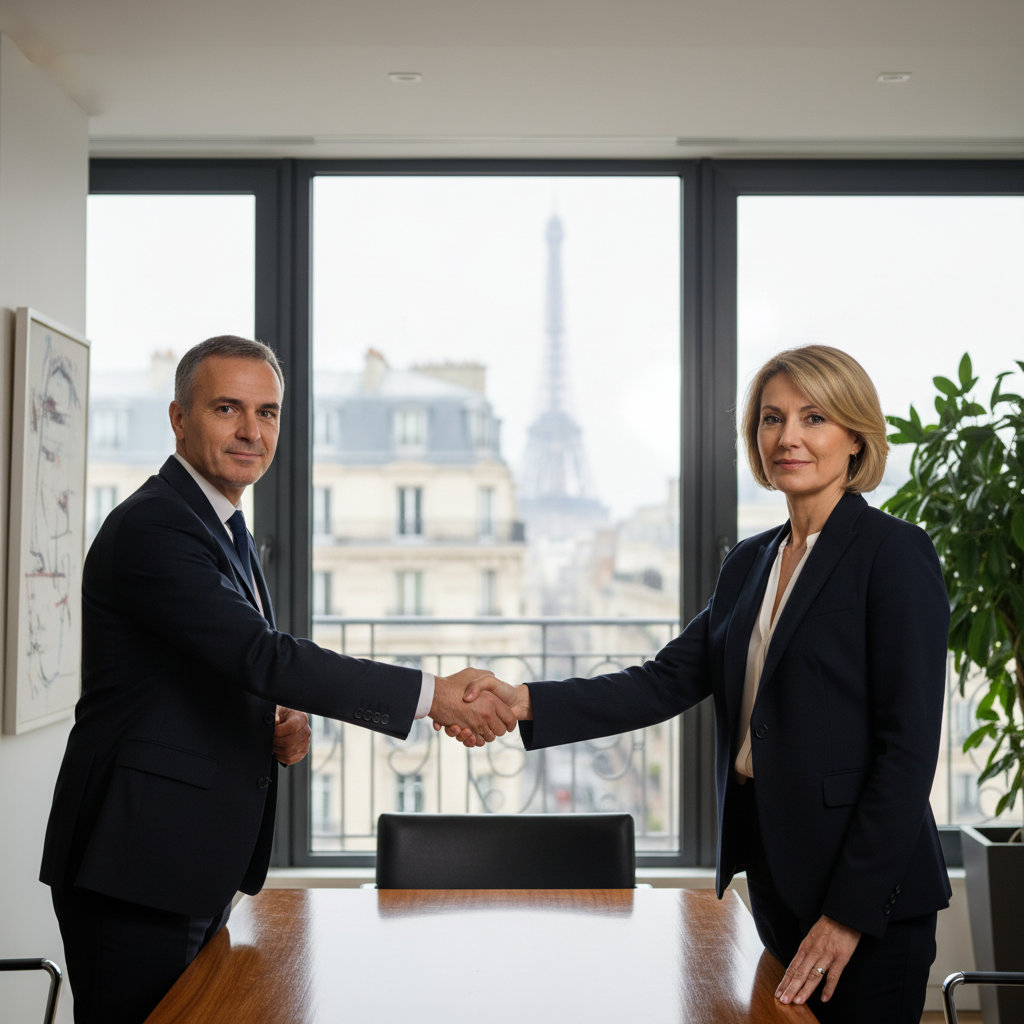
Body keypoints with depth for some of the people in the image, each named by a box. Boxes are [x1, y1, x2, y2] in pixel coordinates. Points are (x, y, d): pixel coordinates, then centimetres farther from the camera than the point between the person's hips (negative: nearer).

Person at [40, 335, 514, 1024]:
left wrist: (282, 725, 1)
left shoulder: (228, 530, 16)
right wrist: (433, 696, -26)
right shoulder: (151, 528, -17)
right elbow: (261, 655, -26)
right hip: (137, 867, -9)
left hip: (203, 865, 10)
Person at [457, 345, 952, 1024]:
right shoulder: (750, 563, 12)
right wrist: (527, 702, -9)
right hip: (772, 868, 7)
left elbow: (909, 746, -14)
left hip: (870, 891, -7)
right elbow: (668, 683, 4)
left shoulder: (895, 553, -10)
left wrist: (852, 910, -17)